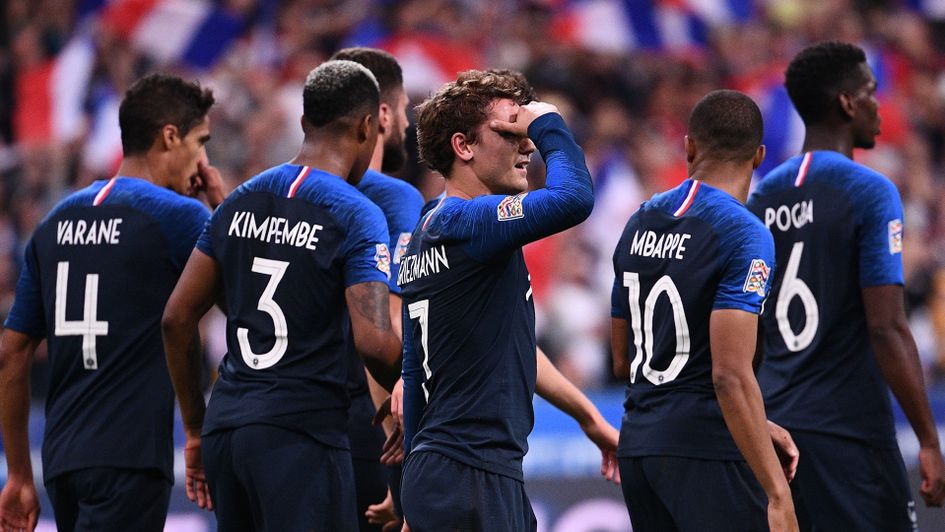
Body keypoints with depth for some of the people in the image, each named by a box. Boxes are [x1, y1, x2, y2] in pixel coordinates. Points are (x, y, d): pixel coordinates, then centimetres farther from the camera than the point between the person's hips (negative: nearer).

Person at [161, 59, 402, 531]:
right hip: (301, 432, -7)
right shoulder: (357, 215, -7)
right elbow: (374, 343, -17)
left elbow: (177, 319, 13)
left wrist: (195, 427, 21)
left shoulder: (241, 202, 12)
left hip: (224, 428, 7)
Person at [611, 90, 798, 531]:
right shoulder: (744, 235, -12)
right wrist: (778, 495, -23)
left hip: (638, 445, 8)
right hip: (707, 451, -8)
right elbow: (731, 376, -21)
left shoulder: (639, 224, 12)